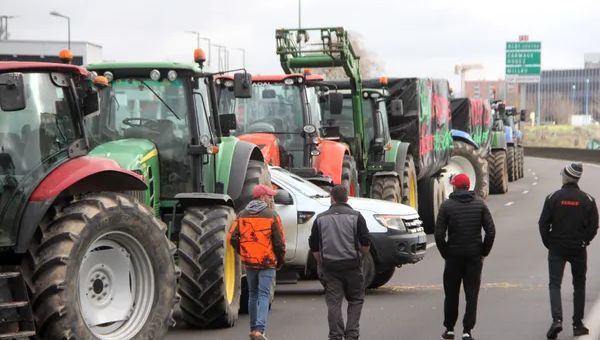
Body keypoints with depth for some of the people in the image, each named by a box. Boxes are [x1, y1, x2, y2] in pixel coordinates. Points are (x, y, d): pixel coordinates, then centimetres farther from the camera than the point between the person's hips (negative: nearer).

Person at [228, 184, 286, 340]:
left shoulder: (242, 215, 4)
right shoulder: (271, 215, -8)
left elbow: (232, 237, -1)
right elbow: (279, 241, -9)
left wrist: (242, 254, 12)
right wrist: (280, 260, 4)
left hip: (249, 262, 4)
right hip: (267, 262, -4)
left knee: (253, 295, 17)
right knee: (264, 295, -3)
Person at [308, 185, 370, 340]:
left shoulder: (321, 218, 7)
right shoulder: (356, 216, 0)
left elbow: (314, 246, 9)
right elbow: (366, 243, -3)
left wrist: (321, 263, 21)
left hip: (329, 265, 1)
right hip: (352, 265, -1)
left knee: (333, 302, 2)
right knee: (356, 300, 10)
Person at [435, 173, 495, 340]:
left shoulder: (447, 205, -4)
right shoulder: (479, 204, 1)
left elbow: (439, 234, -9)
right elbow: (491, 231, -4)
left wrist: (445, 253, 2)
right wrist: (483, 252, 3)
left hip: (453, 257, -1)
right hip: (474, 256, 1)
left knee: (451, 294, 11)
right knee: (472, 294, 3)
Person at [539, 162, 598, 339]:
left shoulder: (553, 197, -6)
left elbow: (543, 223, -6)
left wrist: (549, 243, 7)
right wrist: (584, 241, 11)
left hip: (557, 248, -1)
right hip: (579, 249, 1)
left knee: (554, 284, 0)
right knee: (579, 285, 14)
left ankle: (557, 320, -21)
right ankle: (578, 324, 15)